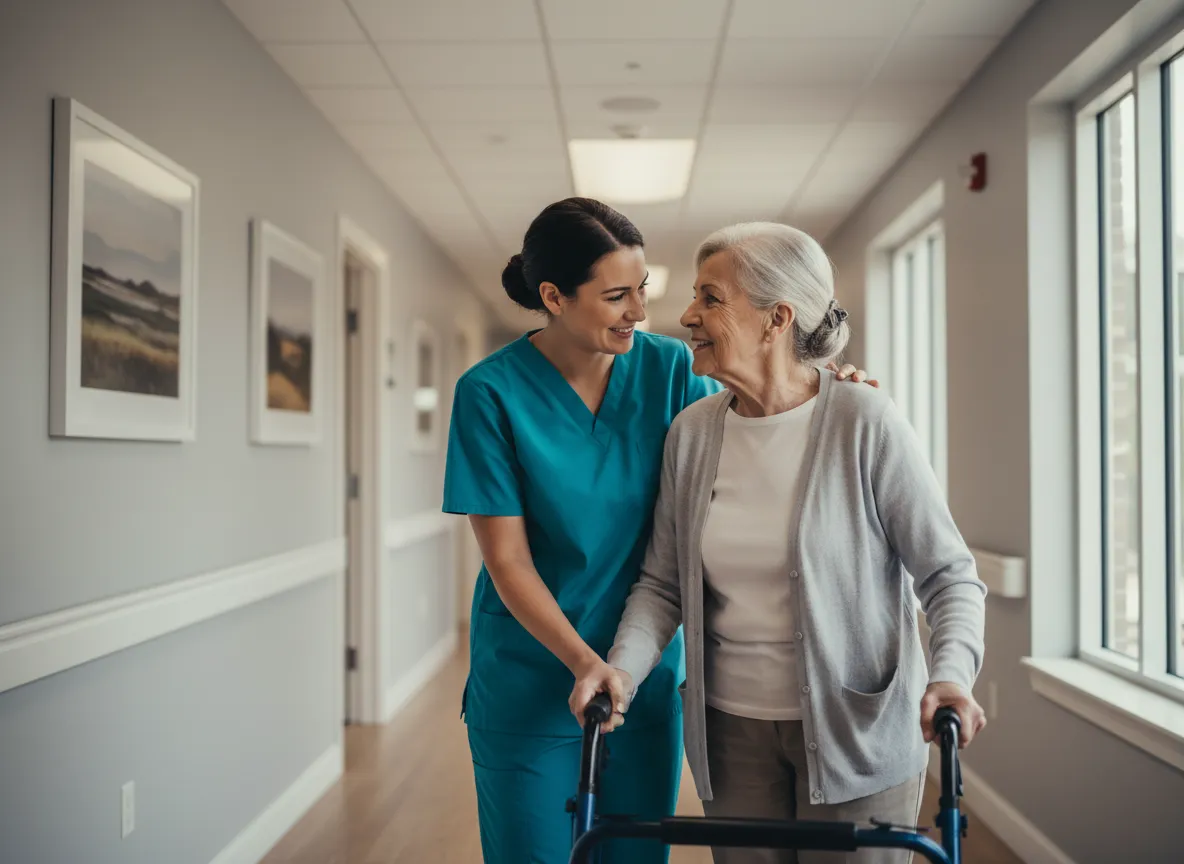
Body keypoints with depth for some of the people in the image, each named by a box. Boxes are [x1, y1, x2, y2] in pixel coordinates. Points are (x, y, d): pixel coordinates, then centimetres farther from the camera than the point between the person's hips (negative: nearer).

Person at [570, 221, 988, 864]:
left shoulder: (864, 422, -14)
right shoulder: (691, 431, -2)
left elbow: (949, 574, -9)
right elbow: (662, 582, 4)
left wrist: (951, 673, -26)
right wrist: (624, 665, -13)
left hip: (856, 731, -3)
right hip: (732, 730, 4)